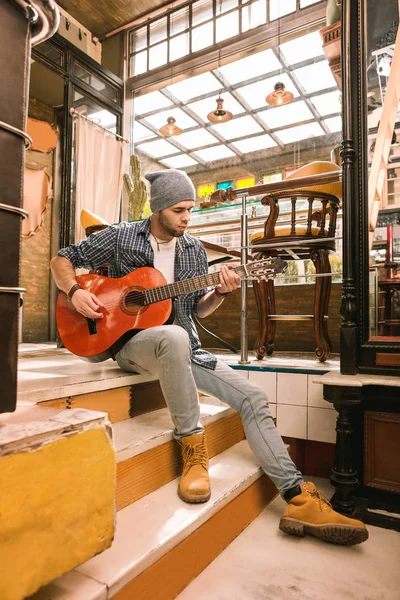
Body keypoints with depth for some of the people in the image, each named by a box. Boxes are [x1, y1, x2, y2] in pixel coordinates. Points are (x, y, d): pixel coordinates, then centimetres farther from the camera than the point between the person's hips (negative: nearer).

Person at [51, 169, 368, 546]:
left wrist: (222, 293, -10)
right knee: (174, 336, -42)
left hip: (183, 347, 5)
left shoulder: (193, 249, 8)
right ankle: (192, 446, -23)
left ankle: (299, 498, -5)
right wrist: (75, 292, -16)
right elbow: (62, 260, 4)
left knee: (252, 397, -10)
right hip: (131, 341, -4)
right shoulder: (121, 237, -3)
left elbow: (198, 309, 11)